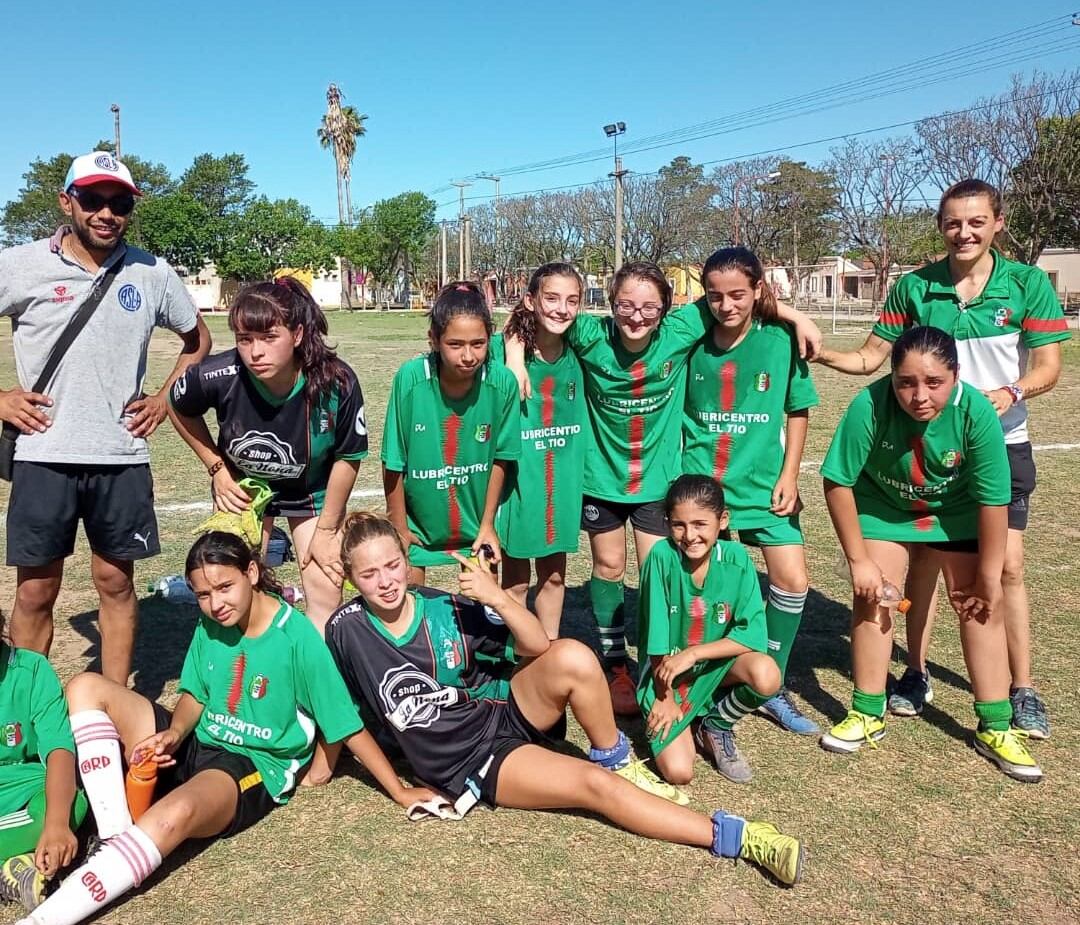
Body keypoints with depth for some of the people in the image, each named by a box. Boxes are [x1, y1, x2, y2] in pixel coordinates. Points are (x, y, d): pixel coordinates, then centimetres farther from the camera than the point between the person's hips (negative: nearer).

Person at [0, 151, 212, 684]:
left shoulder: (152, 274, 3)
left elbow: (198, 339, 17)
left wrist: (164, 399, 6)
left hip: (122, 459, 1)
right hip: (44, 457, -1)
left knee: (116, 584, 10)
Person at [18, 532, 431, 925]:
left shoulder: (297, 636, -18)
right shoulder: (210, 627, 1)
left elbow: (347, 724, -14)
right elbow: (195, 695, 12)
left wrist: (400, 792, -13)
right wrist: (175, 733, -12)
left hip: (254, 768, -7)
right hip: (197, 747, 8)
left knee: (176, 812, -41)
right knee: (87, 688, -5)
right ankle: (115, 840, -17)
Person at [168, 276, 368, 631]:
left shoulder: (337, 383, -33)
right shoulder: (218, 376, -32)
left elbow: (348, 458, -16)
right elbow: (180, 409, -5)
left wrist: (326, 531, -9)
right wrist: (217, 469, -7)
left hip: (312, 490, 0)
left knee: (325, 593, 0)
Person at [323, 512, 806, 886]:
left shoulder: (443, 608, -11)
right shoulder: (347, 631, -14)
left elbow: (538, 647, -9)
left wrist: (498, 599, -26)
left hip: (503, 711, 3)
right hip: (466, 762, -2)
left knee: (571, 656, -28)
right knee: (595, 785, -21)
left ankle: (613, 758, -3)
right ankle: (732, 837, -11)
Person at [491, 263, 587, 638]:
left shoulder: (577, 353, -2)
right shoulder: (505, 350, -14)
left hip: (561, 479, 4)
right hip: (517, 477, -4)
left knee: (554, 574, 17)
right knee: (515, 579, 9)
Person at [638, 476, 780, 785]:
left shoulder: (736, 558, -15)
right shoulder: (662, 556, -21)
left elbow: (753, 635, -16)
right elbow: (657, 638, -15)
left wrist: (693, 654, -23)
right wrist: (665, 696, -10)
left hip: (717, 664, 2)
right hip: (666, 672, -2)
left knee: (766, 675, -30)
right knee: (678, 771, -19)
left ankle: (716, 726, 1)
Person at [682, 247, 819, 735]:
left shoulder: (780, 340, -6)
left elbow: (798, 409, 3)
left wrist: (789, 475, -2)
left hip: (763, 483, 1)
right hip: (700, 483, 0)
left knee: (792, 581, -2)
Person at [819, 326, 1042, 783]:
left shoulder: (976, 411, -32)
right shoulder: (869, 406, -34)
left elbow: (993, 500, -21)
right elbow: (838, 482, -22)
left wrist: (989, 577, -13)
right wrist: (859, 560, -17)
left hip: (956, 508, 1)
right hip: (883, 504, 0)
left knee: (981, 605, 0)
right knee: (873, 598, -4)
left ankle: (995, 727, 14)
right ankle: (868, 715, 12)